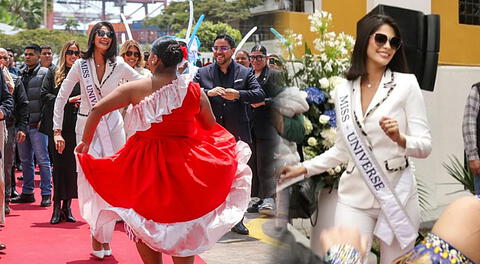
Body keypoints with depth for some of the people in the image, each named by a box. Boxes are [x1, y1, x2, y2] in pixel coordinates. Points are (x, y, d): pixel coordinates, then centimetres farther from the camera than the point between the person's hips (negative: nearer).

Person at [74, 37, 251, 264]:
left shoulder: (136, 88, -8)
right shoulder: (194, 90, -6)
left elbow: (97, 110, -8)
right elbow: (211, 127, 5)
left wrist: (85, 141, 5)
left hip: (145, 163, -1)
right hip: (184, 164, 1)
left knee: (144, 225, 17)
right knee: (183, 227, 14)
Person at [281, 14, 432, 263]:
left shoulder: (406, 84, -4)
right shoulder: (343, 91, 6)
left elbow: (425, 146, -6)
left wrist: (400, 138, -25)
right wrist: (304, 168, 10)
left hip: (397, 194, -2)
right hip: (354, 197, 2)